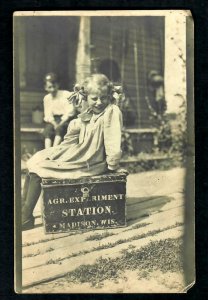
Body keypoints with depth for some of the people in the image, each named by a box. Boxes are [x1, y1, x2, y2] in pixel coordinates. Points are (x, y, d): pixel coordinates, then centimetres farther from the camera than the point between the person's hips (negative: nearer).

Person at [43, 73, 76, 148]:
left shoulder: (66, 94, -2)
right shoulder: (47, 98, 11)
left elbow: (70, 112, -9)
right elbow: (48, 115, 6)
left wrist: (60, 124, -20)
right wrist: (54, 124, -16)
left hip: (66, 119, -3)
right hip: (54, 120, 3)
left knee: (60, 128, -35)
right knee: (47, 130, -29)